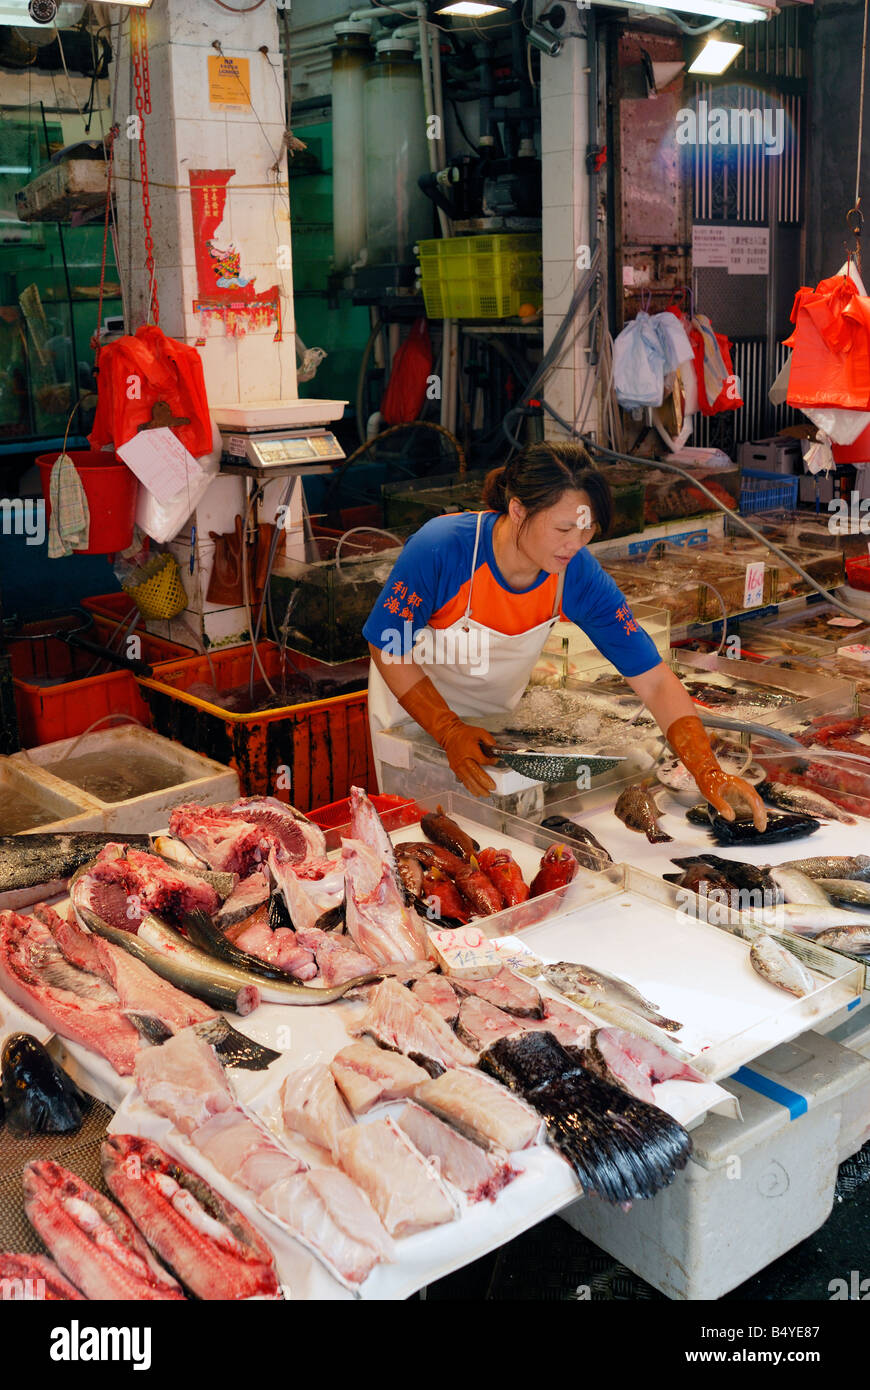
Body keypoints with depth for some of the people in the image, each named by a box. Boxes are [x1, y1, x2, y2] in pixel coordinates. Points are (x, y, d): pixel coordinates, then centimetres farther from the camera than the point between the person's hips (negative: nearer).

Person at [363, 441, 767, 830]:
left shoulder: (580, 576, -26)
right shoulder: (441, 550, -35)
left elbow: (655, 682, -23)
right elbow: (387, 650, -22)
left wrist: (710, 774, -34)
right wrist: (450, 732, -31)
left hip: (498, 713, 3)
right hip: (415, 704, -2)